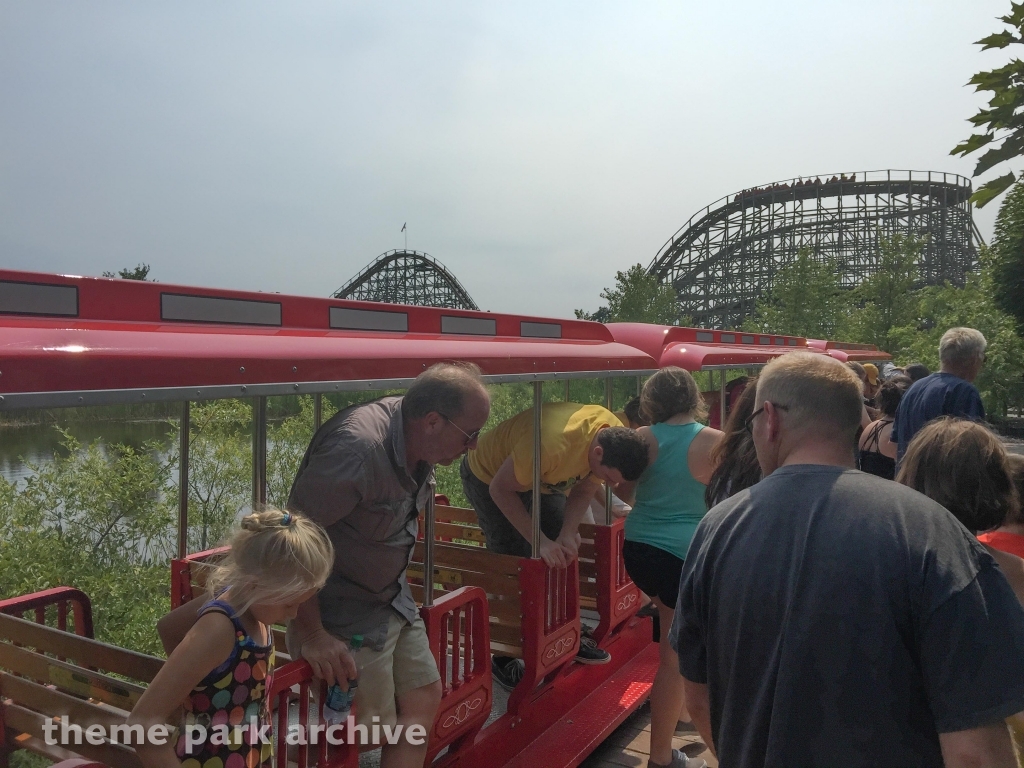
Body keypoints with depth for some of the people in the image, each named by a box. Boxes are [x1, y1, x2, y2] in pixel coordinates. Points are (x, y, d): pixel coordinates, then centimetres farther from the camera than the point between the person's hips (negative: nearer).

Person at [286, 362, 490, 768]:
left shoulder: (417, 441, -5)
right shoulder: (356, 448, -31)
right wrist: (312, 634, -23)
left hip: (393, 598, 8)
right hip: (345, 614, -8)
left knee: (424, 699, 14)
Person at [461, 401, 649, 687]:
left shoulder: (617, 439, -21)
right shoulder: (552, 444, -43)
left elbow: (583, 490, -8)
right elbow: (501, 489, -31)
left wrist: (567, 534, -23)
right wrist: (540, 541, -33)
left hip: (541, 476, 7)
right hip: (490, 475, -6)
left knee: (565, 555, 6)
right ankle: (506, 657, 7)